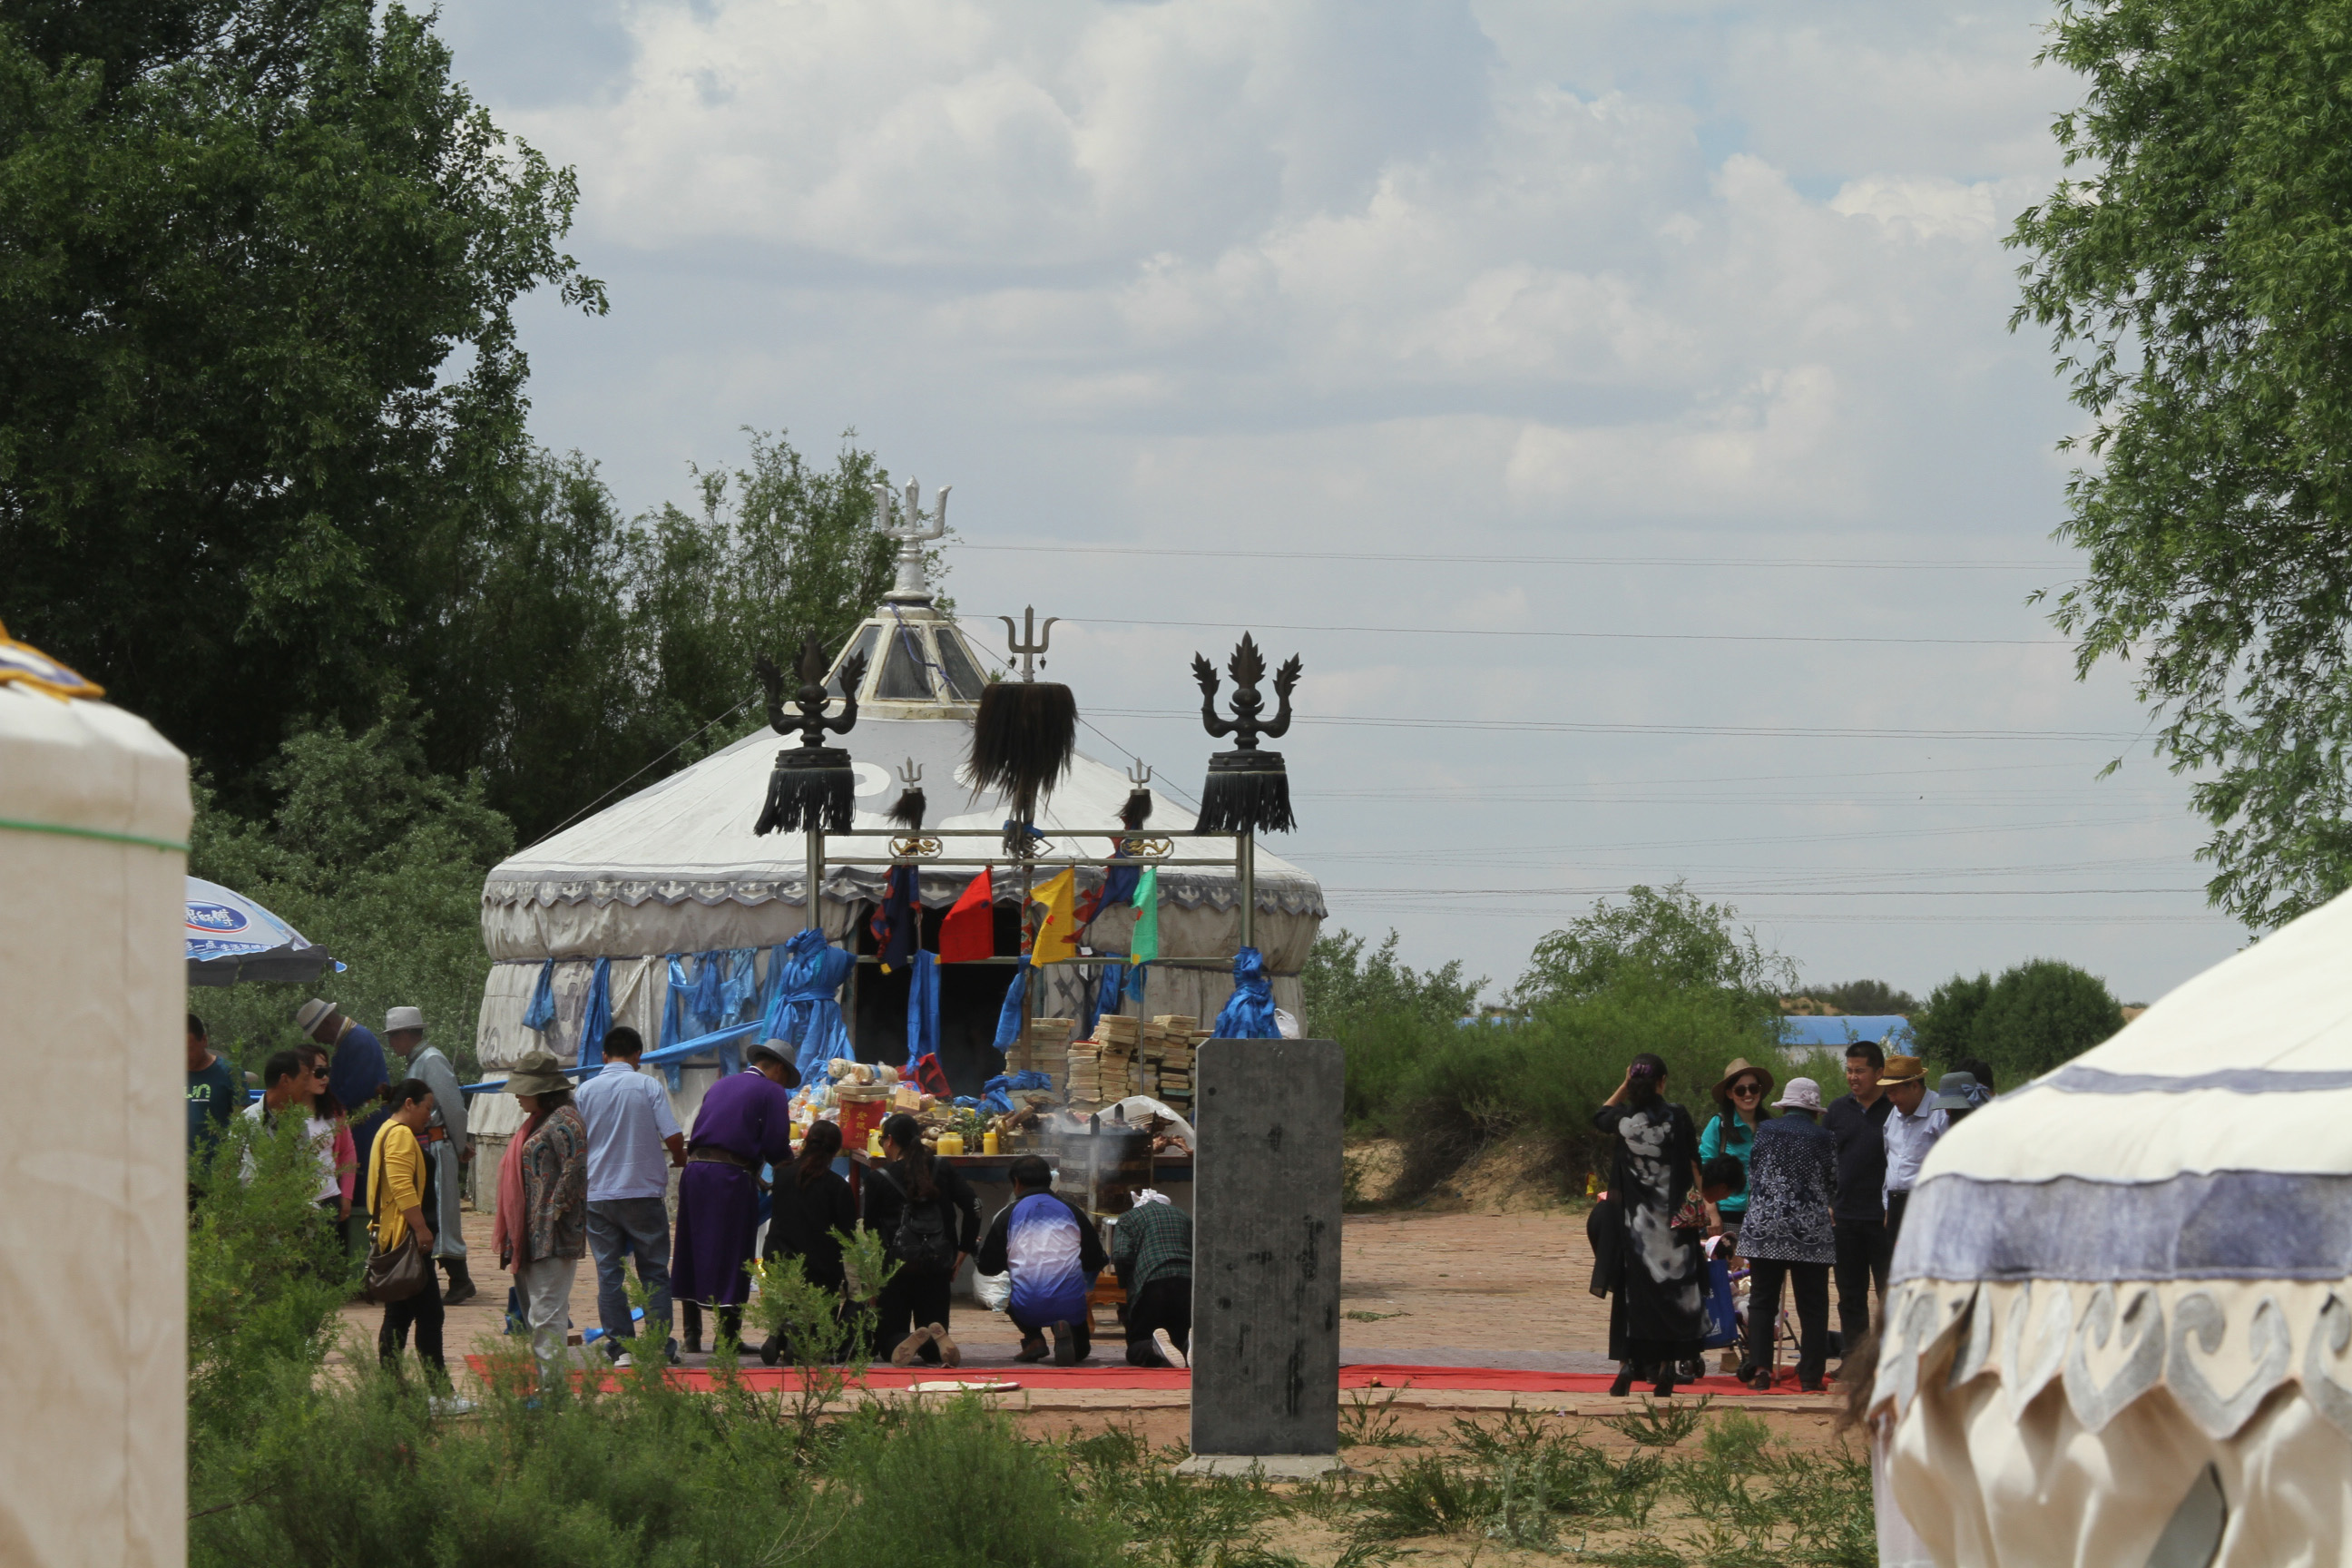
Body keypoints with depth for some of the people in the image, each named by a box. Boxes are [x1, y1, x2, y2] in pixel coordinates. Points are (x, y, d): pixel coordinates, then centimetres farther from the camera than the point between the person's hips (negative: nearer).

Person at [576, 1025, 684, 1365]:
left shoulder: (586, 1091, 2)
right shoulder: (649, 1086, -4)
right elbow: (673, 1136, -9)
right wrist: (679, 1159, 13)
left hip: (597, 1193, 1)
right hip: (643, 1191, -1)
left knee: (609, 1273, 5)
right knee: (654, 1271, 7)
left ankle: (620, 1347, 2)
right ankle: (659, 1345, 4)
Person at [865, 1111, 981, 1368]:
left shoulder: (880, 1179, -1)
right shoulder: (942, 1171, 6)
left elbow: (869, 1229, 3)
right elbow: (973, 1207, -4)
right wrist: (962, 1253, 3)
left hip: (896, 1266, -2)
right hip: (938, 1267, 2)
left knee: (889, 1337, 7)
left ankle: (903, 1344, -31)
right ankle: (936, 1342, -28)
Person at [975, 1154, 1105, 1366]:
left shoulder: (1009, 1214, 6)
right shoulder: (1071, 1211, 10)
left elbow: (987, 1266, 11)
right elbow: (1095, 1261, 14)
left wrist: (975, 1250, 35)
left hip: (1028, 1308, 0)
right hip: (1070, 1304, 0)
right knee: (1079, 1352, 26)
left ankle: (1033, 1339, 9)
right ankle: (1063, 1329, -10)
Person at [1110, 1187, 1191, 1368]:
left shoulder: (1128, 1218, 14)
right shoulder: (1184, 1216, 26)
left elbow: (1121, 1256, 0)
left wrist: (1126, 1285, 16)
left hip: (1150, 1286, -3)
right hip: (1187, 1284, 3)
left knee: (1136, 1349, 6)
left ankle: (1157, 1347, -33)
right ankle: (1190, 1344, -26)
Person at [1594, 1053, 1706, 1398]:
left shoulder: (1623, 1118, -2)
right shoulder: (1676, 1117, -8)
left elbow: (1599, 1116, 22)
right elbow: (1694, 1166, -6)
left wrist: (1625, 1086, 16)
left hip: (1634, 1219, 1)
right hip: (1672, 1217, -1)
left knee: (1632, 1289, 6)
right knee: (1671, 1288, 5)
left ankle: (1626, 1365, -2)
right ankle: (1665, 1366, 2)